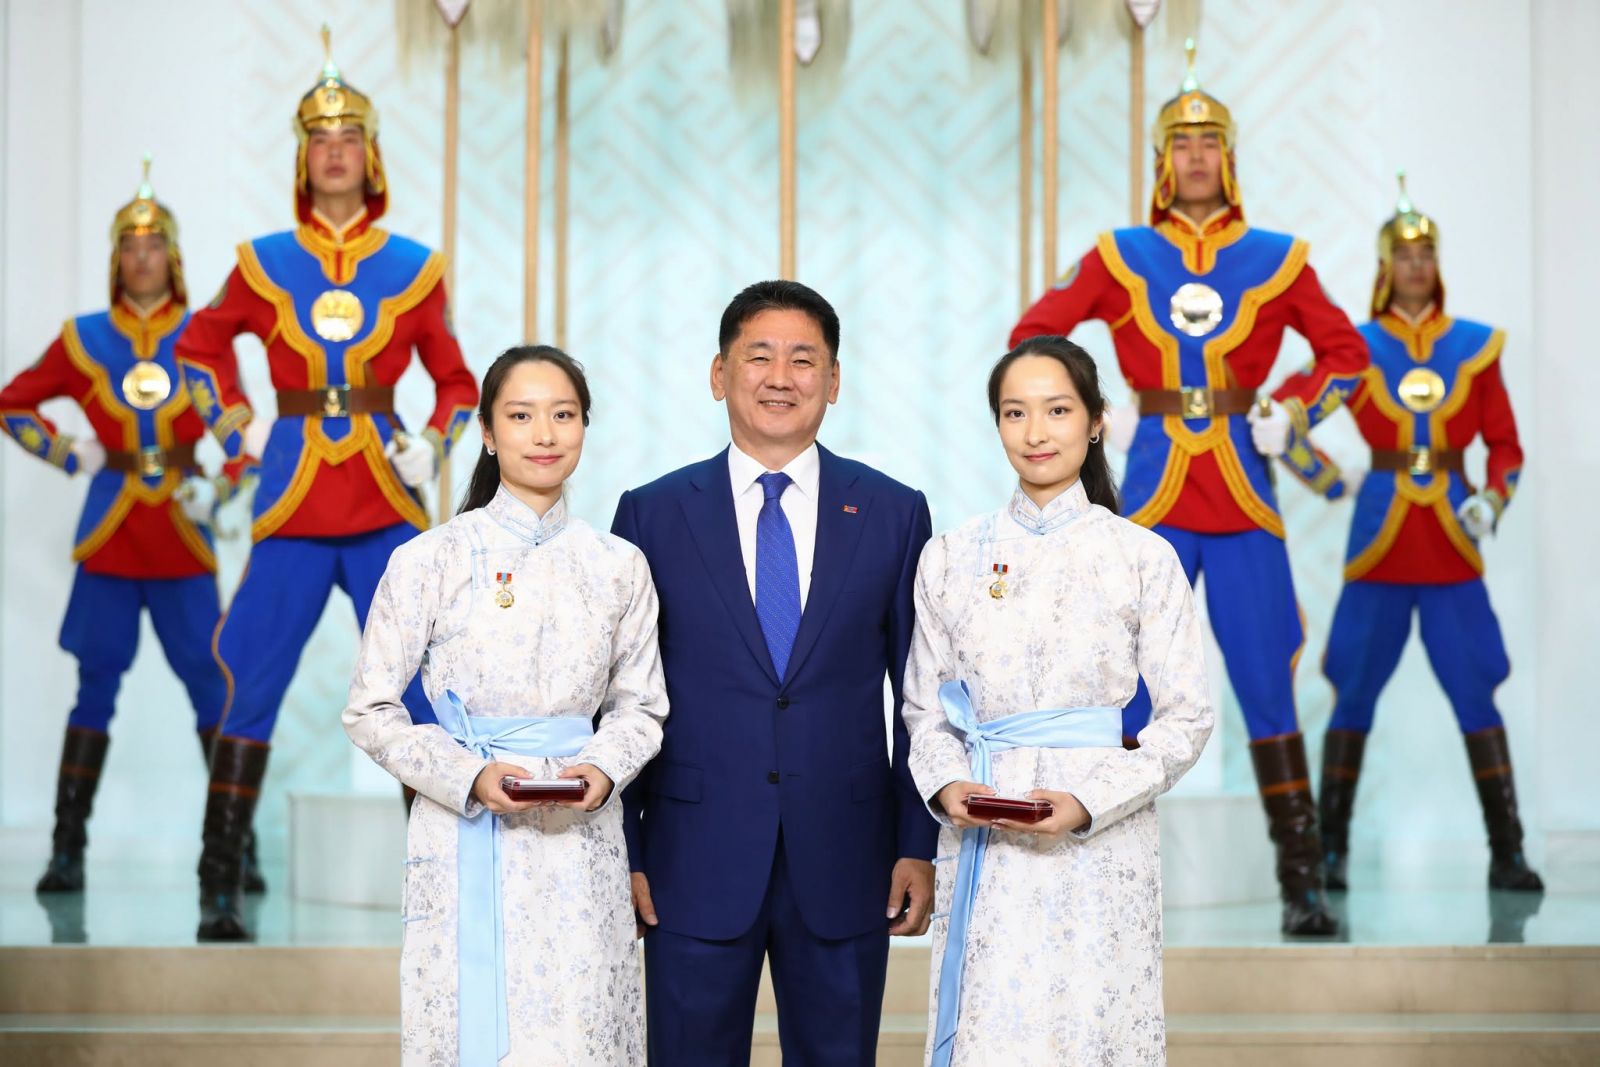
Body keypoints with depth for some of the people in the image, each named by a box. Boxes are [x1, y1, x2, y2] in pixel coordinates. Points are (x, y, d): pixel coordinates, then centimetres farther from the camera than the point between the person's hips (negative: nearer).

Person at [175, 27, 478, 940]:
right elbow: (204, 343, 23)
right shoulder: (264, 265, 5)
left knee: (422, 694, -2)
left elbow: (456, 381, 16)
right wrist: (237, 429, 10)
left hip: (387, 505, 0)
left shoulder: (413, 269, 5)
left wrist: (433, 447, -1)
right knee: (253, 693, -1)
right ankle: (221, 889, 6)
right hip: (293, 504, 0)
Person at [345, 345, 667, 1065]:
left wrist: (604, 767, -9)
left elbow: (640, 706, 12)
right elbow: (370, 711, -1)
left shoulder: (619, 567, 5)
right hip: (467, 841, -2)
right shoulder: (429, 561, -3)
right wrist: (469, 777, -15)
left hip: (582, 845, 2)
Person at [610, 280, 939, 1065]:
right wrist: (625, 852, -1)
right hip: (696, 864, -1)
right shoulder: (653, 514, 2)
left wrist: (918, 847, 1)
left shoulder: (893, 513, 4)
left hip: (844, 864, 1)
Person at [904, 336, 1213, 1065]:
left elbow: (1187, 717, -1)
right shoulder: (950, 558, 6)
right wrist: (946, 785, -10)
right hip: (982, 850, 2)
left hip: (1100, 846, -1)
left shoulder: (1145, 558, 0)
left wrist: (1090, 802, -14)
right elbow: (925, 710, 10)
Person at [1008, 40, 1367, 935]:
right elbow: (1031, 337, 10)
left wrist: (1293, 416, 0)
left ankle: (1304, 887, 8)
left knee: (1269, 692, 2)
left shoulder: (1277, 260, 6)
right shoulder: (1118, 258, 5)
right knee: (1124, 693, -2)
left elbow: (1347, 353, 14)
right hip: (1151, 496, 0)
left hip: (1245, 498, 1)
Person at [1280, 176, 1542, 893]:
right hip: (1380, 538, -1)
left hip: (1451, 544, 1)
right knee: (1354, 695, 2)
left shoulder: (1475, 346, 7)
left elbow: (1505, 445, 10)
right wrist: (1328, 481, -9)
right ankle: (1331, 850, 10)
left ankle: (1507, 854, 1)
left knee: (1477, 695, -4)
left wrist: (1492, 499, -8)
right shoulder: (1356, 345, 3)